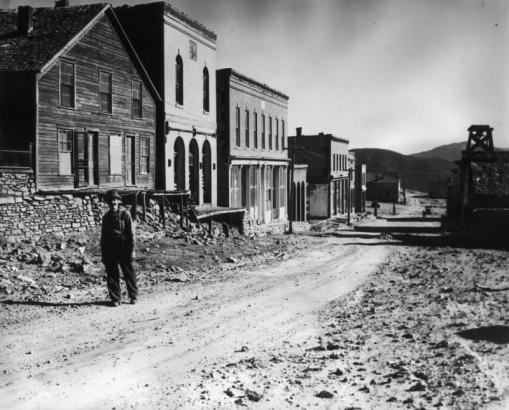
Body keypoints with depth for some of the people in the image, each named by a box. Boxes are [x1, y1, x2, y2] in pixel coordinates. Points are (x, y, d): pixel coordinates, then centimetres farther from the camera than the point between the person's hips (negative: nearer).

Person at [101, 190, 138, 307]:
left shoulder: (125, 214, -1)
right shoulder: (106, 217, 11)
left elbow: (130, 234, -4)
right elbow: (103, 236, 15)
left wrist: (131, 250, -9)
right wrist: (103, 253, 9)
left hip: (123, 249, -4)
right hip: (110, 251, 4)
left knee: (128, 273, 2)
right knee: (112, 275, 4)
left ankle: (133, 296, 16)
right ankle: (115, 299, 12)